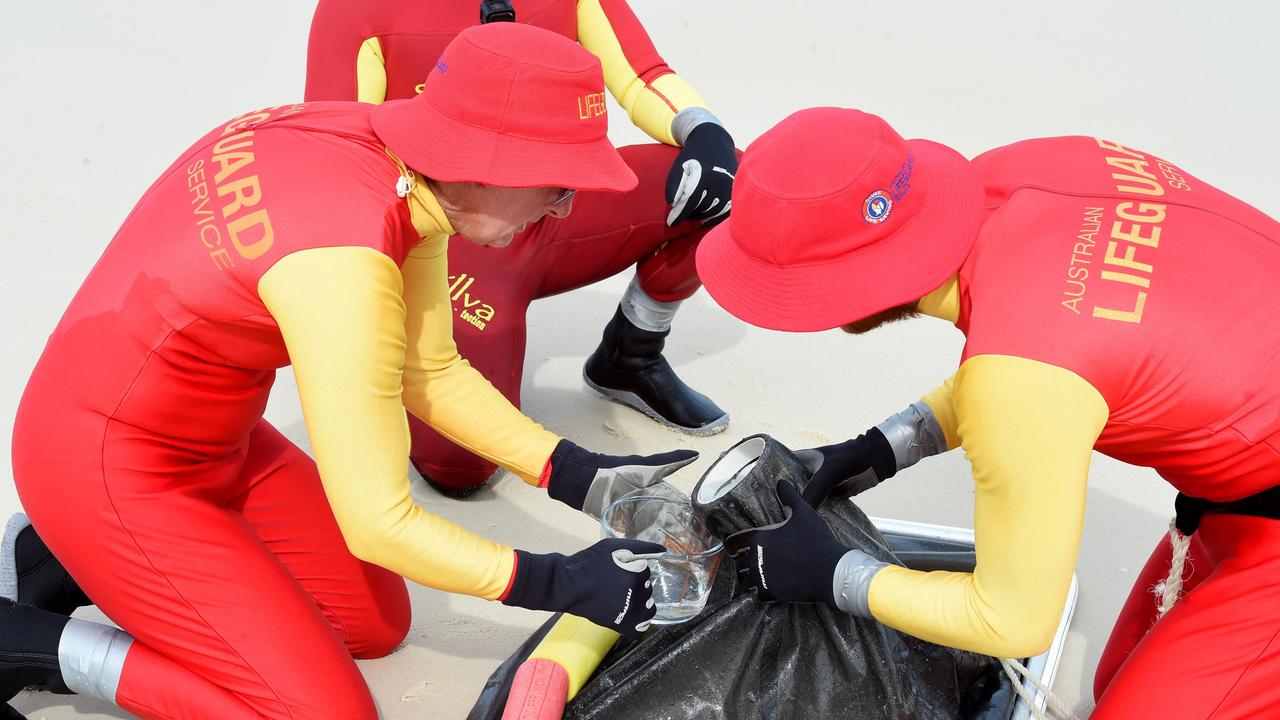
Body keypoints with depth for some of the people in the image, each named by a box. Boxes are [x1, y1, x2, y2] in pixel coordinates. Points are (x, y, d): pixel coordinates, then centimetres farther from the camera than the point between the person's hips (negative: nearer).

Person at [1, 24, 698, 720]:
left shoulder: (397, 162, -8)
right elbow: (379, 524, -27)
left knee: (375, 624, 14)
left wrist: (579, 478, -2)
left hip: (215, 442, 9)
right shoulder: (343, 264, -34)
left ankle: (81, 561, 18)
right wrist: (566, 583, -18)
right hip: (109, 471, -9)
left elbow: (430, 373, 4)